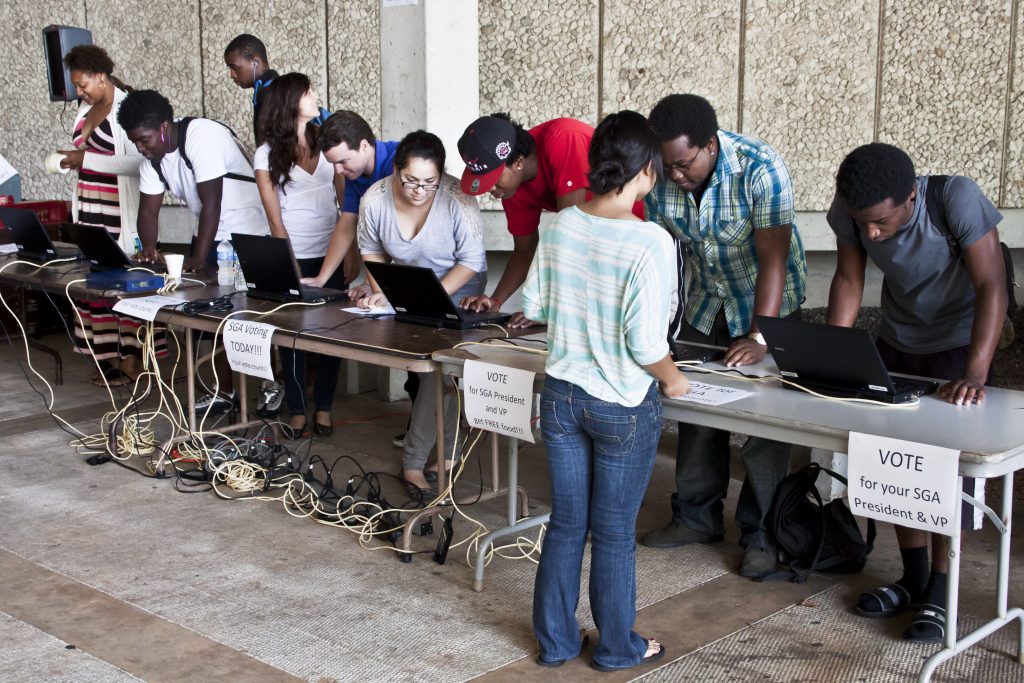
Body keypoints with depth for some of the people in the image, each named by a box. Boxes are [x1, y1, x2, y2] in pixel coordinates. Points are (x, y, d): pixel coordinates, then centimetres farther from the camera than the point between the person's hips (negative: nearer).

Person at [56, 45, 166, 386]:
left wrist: (86, 159, -18)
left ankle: (131, 356, -1)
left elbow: (138, 162, -19)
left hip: (121, 210, -8)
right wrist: (72, 158, 11)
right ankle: (108, 359, 8)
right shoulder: (86, 108, 16)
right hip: (90, 210, 8)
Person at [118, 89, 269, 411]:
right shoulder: (152, 156, 0)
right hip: (212, 234, 8)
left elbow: (211, 202, -28)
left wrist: (198, 258, -29)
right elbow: (148, 207, 0)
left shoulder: (203, 138, -25)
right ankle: (225, 390, 16)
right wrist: (148, 248, -18)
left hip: (248, 233, -8)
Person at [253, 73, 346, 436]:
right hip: (293, 258, -3)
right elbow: (275, 219, -5)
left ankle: (324, 408, 13)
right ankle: (297, 412, 10)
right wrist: (292, 270, -11)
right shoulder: (268, 153, -2)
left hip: (331, 255, 3)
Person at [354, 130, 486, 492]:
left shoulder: (458, 200, -30)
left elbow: (470, 261, -22)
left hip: (457, 286, -4)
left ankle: (414, 462, -9)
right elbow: (372, 250, 0)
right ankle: (446, 452, 18)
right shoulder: (375, 200, -19)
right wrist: (378, 290, -14)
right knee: (427, 368, 3)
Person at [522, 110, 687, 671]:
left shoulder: (558, 226, -6)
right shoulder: (650, 242, -22)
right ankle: (617, 647, 28)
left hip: (561, 394, 5)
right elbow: (645, 341, -22)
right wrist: (672, 380, -2)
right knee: (614, 533, 11)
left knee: (565, 522, 17)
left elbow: (534, 305, 5)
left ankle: (555, 641, 29)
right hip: (622, 407, -5)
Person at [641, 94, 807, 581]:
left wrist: (759, 338, -38)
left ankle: (760, 536, 5)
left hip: (768, 302, -5)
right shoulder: (661, 176, -16)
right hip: (705, 302, 5)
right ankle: (698, 517, 23)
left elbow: (773, 258, -32)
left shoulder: (760, 169, -31)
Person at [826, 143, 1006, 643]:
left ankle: (939, 594, 6)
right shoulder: (851, 209, -20)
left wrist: (976, 374, -39)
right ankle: (913, 578, 21)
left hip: (957, 344, -4)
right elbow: (848, 281, -9)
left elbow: (991, 286, -31)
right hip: (895, 343, 4)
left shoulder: (956, 199, -33)